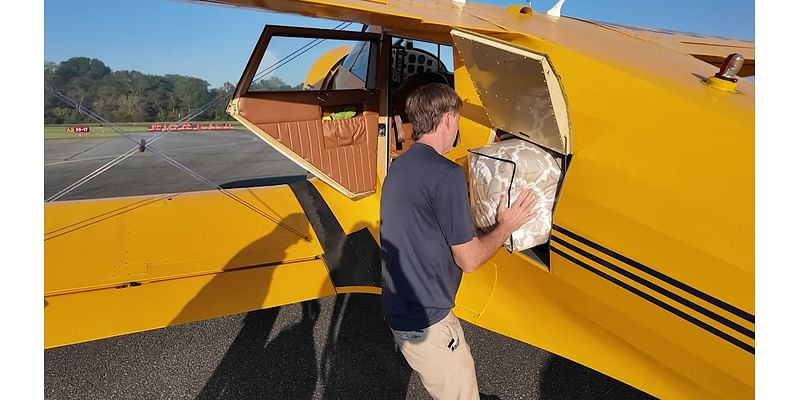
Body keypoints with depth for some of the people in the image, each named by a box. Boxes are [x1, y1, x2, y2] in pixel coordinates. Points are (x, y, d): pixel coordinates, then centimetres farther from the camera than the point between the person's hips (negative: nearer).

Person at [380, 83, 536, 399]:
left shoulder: (399, 167, 7)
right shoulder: (446, 174, -22)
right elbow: (468, 258, -16)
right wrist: (505, 227, 0)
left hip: (399, 309, 9)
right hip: (425, 321, -9)